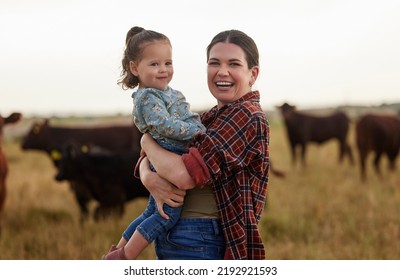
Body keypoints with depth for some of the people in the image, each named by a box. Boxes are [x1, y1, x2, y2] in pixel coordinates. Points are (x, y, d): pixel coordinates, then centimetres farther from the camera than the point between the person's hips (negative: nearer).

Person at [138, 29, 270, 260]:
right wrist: (148, 177, -13)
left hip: (198, 244, -8)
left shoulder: (248, 117, -13)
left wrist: (147, 140, -5)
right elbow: (148, 159, 10)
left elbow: (185, 175, -22)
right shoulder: (211, 118, 12)